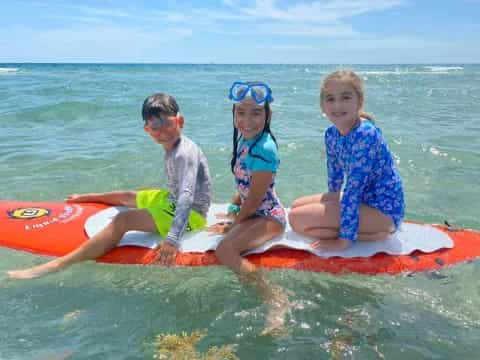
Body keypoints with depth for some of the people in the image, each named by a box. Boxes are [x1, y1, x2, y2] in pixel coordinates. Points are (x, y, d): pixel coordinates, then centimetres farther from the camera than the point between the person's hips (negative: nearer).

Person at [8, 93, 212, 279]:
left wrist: (172, 239, -46)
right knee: (126, 197, 25)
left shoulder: (184, 153, -25)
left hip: (191, 214, -9)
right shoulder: (172, 148, 4)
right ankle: (86, 198, 56)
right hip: (173, 200, 10)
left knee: (123, 220, -26)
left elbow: (186, 196, -38)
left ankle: (56, 265, -29)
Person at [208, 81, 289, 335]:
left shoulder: (263, 149, -24)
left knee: (225, 250, -24)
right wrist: (233, 208, 13)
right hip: (253, 212, 10)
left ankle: (276, 299, -17)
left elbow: (254, 198, -19)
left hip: (268, 216, -9)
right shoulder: (244, 138, 3)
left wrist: (234, 225, -7)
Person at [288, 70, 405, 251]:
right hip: (363, 199, 9)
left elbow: (353, 188, -26)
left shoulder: (365, 134, -24)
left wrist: (344, 240, -23)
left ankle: (375, 234, -6)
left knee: (297, 218, -16)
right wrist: (333, 206, 24)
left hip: (384, 210, -9)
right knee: (297, 206, 11)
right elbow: (334, 174, 14)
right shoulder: (331, 133, 0)